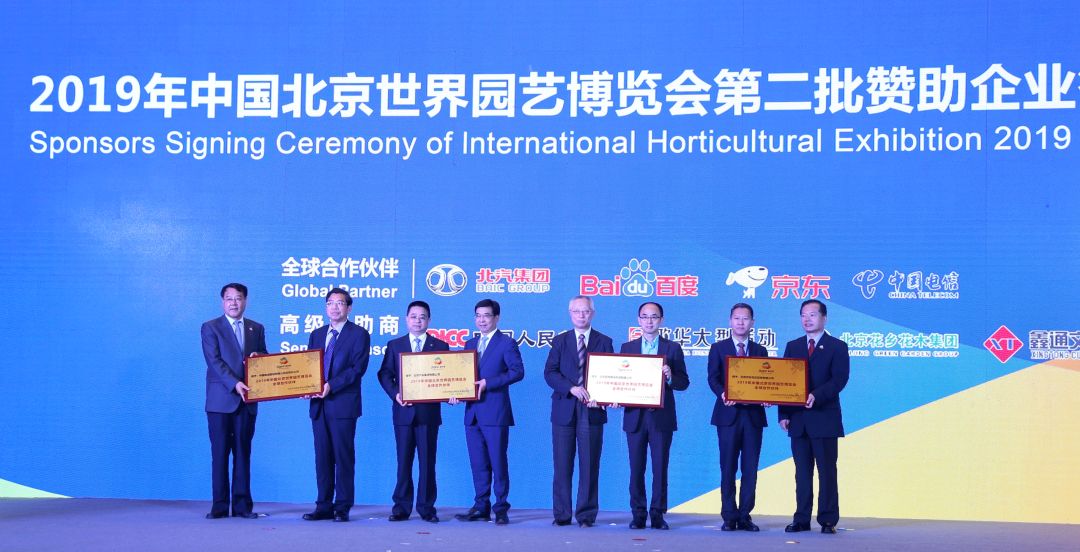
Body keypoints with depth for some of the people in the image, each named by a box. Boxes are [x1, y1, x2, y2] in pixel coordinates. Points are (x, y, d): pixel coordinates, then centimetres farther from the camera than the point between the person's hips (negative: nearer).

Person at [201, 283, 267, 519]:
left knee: (243, 453, 5)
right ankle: (220, 505, 3)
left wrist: (258, 357, -9)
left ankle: (242, 505, 7)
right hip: (221, 400, -3)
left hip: (247, 400, 3)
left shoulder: (257, 329, 14)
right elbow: (214, 361, -8)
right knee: (220, 453, -1)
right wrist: (235, 384, -19)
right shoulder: (210, 328, 2)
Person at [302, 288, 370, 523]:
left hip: (343, 404, -5)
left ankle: (342, 507, 2)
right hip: (319, 404, 5)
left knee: (343, 457, -2)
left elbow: (357, 368, -10)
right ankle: (324, 506, 11)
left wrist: (331, 386, -18)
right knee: (322, 457, 7)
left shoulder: (359, 334, 0)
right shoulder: (317, 334, 18)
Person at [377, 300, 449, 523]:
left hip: (429, 411, -1)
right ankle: (402, 507, 9)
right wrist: (395, 394, -9)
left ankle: (426, 507, 7)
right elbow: (385, 374, 6)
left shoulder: (440, 346, 8)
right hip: (403, 411, 1)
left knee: (428, 461, 1)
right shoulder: (395, 345, 11)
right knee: (403, 461, 4)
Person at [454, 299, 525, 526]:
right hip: (473, 412, 6)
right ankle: (481, 507, 13)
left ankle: (501, 508, 3)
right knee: (478, 463, 8)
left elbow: (517, 371, -12)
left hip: (495, 412, -6)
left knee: (498, 462, -3)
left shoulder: (507, 343, -1)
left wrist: (488, 383, -17)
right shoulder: (470, 344, 18)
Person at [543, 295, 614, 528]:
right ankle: (561, 514, 8)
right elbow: (549, 373, 1)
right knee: (562, 466, 2)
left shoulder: (604, 342, 9)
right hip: (564, 410, 1)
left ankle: (586, 515, 6)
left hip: (592, 412, -1)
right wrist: (572, 388, -15)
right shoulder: (560, 341, 11)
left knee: (590, 466, 0)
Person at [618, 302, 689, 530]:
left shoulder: (673, 348, 6)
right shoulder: (627, 348, 11)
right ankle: (638, 515, 8)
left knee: (660, 467, 0)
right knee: (636, 468, 2)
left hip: (662, 417, -1)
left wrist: (670, 377, -18)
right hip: (635, 416, 1)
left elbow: (684, 383, 2)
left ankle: (657, 514, 6)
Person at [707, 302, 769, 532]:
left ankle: (745, 516, 6)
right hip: (728, 413, -2)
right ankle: (729, 517, 3)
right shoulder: (718, 348, 8)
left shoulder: (760, 351, 14)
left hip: (753, 414, 2)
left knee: (750, 468, 1)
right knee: (728, 468, -1)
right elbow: (713, 378, -2)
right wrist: (722, 394, -21)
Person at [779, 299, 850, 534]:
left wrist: (816, 396, -25)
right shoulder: (792, 346, 14)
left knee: (826, 471, -1)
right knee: (802, 471, 6)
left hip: (824, 418, -4)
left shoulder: (837, 347, 2)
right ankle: (802, 519, 9)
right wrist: (783, 414, 1)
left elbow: (839, 380, -10)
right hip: (797, 419, 4)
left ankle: (828, 520, 3)